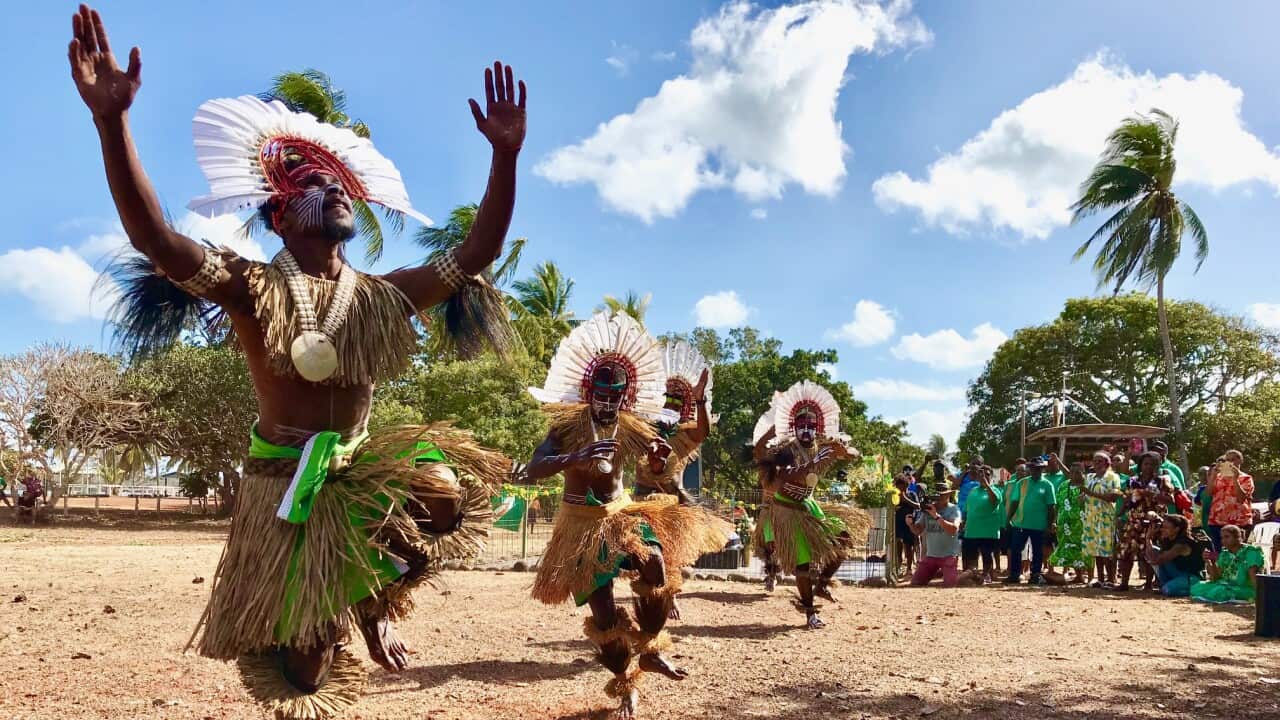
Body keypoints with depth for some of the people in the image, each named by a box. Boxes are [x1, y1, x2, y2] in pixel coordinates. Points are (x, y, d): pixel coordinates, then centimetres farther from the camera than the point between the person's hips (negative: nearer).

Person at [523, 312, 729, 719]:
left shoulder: (631, 428, -1)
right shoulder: (567, 425, -13)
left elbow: (656, 472, 12)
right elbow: (532, 471, -26)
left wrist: (660, 457, -15)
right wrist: (576, 458, -43)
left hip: (622, 512, 3)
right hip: (583, 523, -3)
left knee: (658, 576, -20)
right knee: (603, 612, -6)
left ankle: (649, 651, 7)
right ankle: (625, 685, 17)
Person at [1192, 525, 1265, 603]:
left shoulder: (1249, 552, -6)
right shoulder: (1224, 554, 13)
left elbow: (1253, 577, -17)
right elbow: (1216, 578, 9)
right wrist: (1208, 561, -6)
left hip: (1245, 589, -7)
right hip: (1227, 586, 7)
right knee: (1198, 587, -14)